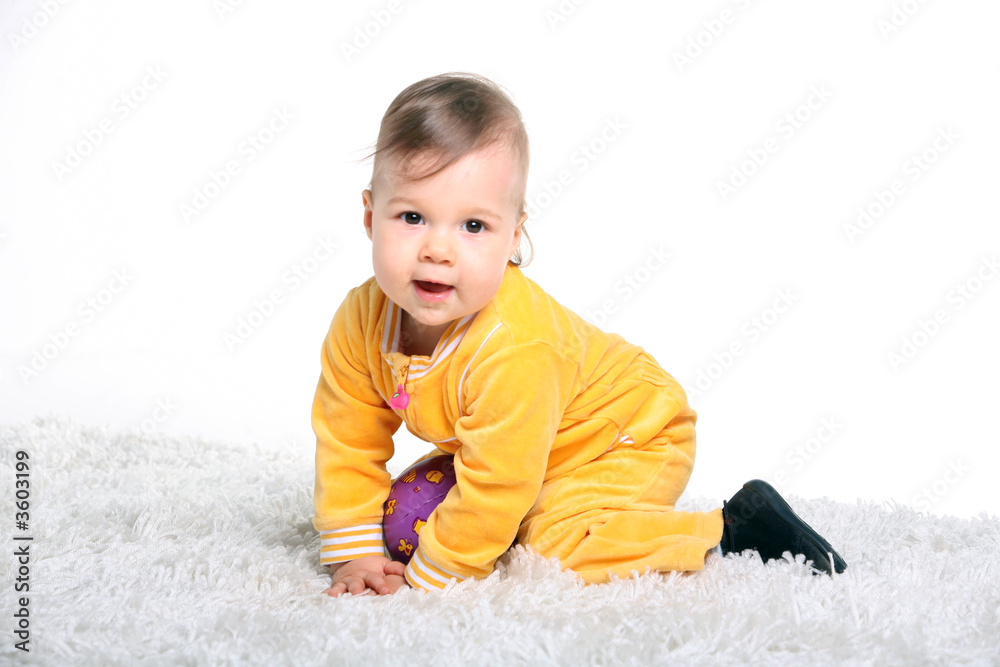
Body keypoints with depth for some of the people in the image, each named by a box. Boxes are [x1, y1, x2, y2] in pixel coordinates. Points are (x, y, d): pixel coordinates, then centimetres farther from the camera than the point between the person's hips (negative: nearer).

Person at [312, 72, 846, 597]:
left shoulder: (515, 352, -41)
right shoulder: (360, 323, -18)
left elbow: (495, 487, -33)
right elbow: (347, 445, -7)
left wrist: (429, 576, -23)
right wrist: (355, 553, -10)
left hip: (629, 434, -7)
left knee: (557, 547, -27)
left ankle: (734, 527, -9)